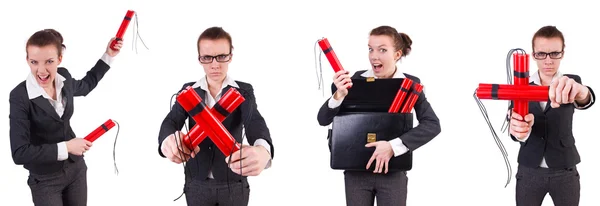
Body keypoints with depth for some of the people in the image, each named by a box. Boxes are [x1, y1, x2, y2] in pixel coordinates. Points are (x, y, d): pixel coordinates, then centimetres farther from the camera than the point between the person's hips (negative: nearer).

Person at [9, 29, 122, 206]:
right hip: (45, 180, -5)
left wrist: (108, 56, 15)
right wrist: (65, 148, -26)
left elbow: (85, 86, 19)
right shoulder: (20, 96, -24)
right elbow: (19, 153, -26)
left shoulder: (64, 77, -7)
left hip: (77, 168, 5)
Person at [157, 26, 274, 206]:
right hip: (197, 184, 1)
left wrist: (262, 150, -49)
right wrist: (168, 140, -40)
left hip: (234, 185, -1)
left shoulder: (244, 91, -4)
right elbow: (171, 121, -13)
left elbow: (255, 122, -23)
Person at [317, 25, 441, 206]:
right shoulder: (357, 80, -3)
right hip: (356, 172, 1)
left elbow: (433, 125, -15)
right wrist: (339, 95, -24)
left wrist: (393, 146, -25)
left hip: (393, 173, -1)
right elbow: (323, 120, -4)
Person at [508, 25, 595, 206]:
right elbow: (515, 121, -14)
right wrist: (519, 128, -41)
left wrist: (580, 92, -53)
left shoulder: (571, 84, -3)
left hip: (565, 172, 0)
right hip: (529, 171, 1)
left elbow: (584, 100, -27)